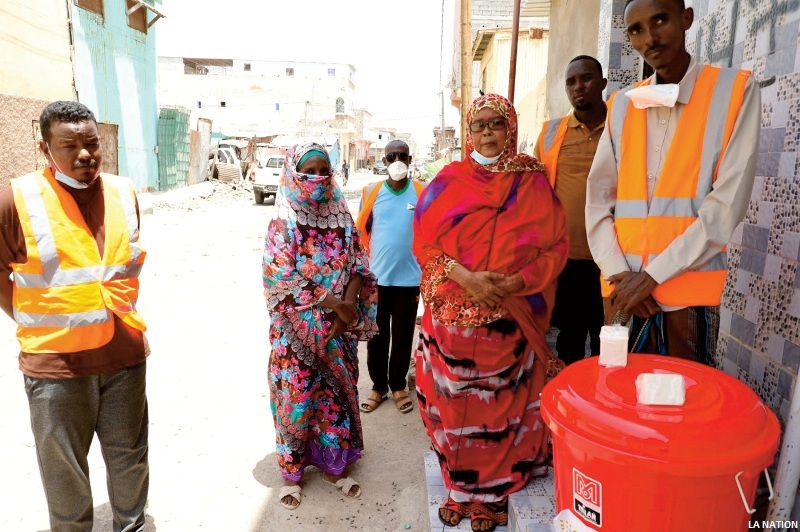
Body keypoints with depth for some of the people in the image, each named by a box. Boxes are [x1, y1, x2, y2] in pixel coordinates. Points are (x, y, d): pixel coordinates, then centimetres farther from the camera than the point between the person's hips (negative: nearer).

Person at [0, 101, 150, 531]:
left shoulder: (124, 193, 1)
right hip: (56, 362, -3)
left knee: (130, 457, 19)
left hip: (124, 354, 4)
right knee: (64, 469, 16)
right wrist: (40, 327, 0)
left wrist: (118, 313, 12)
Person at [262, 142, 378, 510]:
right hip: (297, 330, -3)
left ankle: (333, 465, 31)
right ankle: (292, 470, 27)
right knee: (297, 397, 7)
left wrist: (348, 308, -14)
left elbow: (359, 268, 2)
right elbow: (283, 279, -15)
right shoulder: (283, 224, -8)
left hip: (339, 329, 3)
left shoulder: (342, 218, 3)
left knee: (336, 394, 12)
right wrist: (334, 305, -19)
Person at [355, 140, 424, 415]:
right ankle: (378, 386, 28)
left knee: (403, 336, 12)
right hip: (376, 278, 1)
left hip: (409, 279, -1)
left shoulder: (423, 193, -1)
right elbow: (361, 234, 6)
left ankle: (398, 385, 30)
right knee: (376, 336, 10)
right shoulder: (371, 192, 1)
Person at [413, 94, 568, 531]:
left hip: (507, 320, -1)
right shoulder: (448, 181, 5)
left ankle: (491, 496, 30)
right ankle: (459, 489, 32)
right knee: (453, 406, 10)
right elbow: (424, 241, -1)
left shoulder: (533, 183, 3)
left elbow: (556, 246, 0)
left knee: (499, 409, 8)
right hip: (452, 316, 1)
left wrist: (514, 283, -16)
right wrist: (464, 277, -16)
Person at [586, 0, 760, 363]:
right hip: (623, 291, 3)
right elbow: (598, 199, 4)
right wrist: (618, 272, -8)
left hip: (689, 291, -3)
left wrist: (653, 274, -14)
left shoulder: (735, 90, 0)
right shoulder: (622, 105, 9)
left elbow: (728, 203, -10)